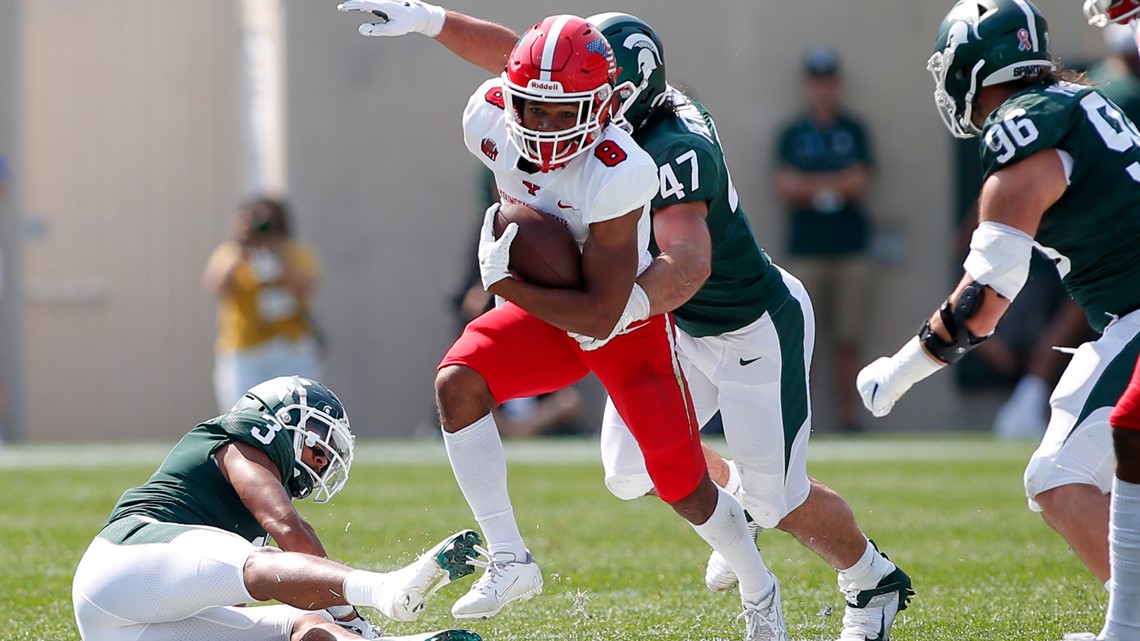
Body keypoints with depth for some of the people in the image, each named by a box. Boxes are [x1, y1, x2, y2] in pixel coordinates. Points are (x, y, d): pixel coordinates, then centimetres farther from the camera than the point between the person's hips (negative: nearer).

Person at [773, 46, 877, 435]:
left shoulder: (854, 132, 10)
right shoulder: (792, 134, 8)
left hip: (851, 251, 1)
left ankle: (848, 417, 6)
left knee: (848, 340, 1)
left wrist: (809, 185, -8)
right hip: (806, 252, -1)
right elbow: (786, 190, -1)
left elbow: (859, 184, 0)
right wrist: (835, 185, -8)